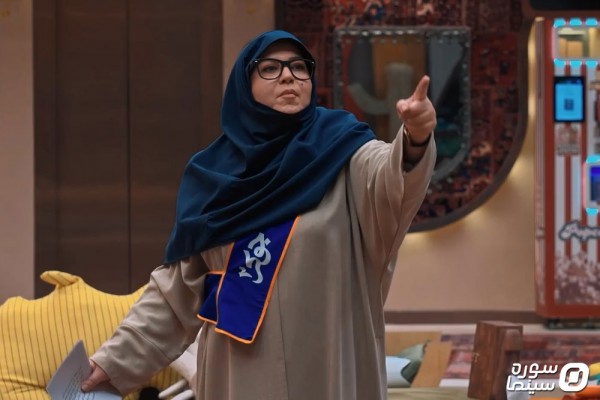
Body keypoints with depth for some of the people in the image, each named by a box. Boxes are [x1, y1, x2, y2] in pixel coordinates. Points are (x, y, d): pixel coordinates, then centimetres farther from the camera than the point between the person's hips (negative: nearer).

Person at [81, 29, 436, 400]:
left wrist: (415, 142, -46)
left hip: (329, 370, -2)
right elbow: (178, 286, 12)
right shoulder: (214, 174, 6)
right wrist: (115, 359, 8)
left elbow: (391, 178, -24)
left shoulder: (342, 150, -1)